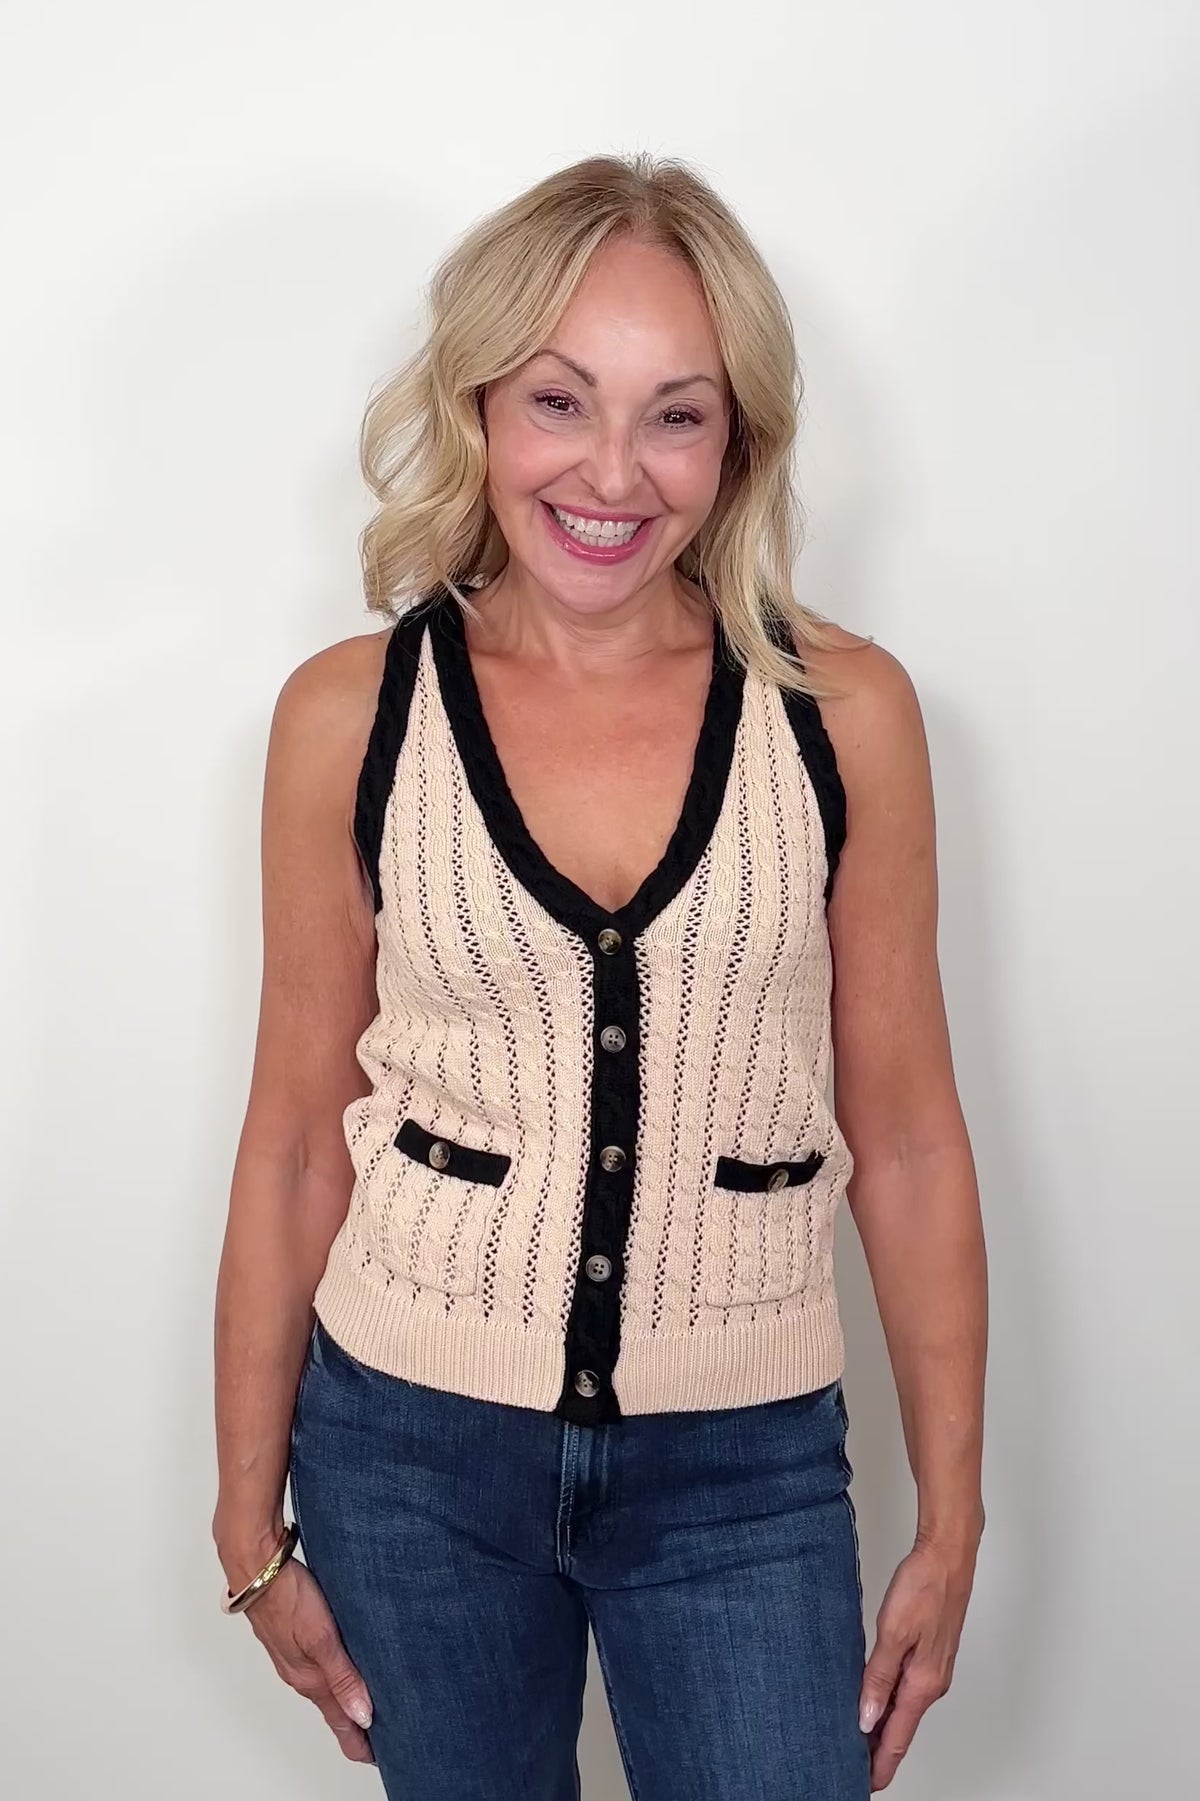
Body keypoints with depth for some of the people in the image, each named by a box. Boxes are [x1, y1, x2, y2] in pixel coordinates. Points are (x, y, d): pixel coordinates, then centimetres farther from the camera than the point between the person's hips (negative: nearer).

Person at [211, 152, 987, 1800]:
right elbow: (297, 1135, 0)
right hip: (410, 1446, 1)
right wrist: (252, 1523, 5)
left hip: (745, 1470, 0)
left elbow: (906, 1131, -1)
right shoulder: (351, 716, -5)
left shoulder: (845, 711, -6)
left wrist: (952, 1518, 3)